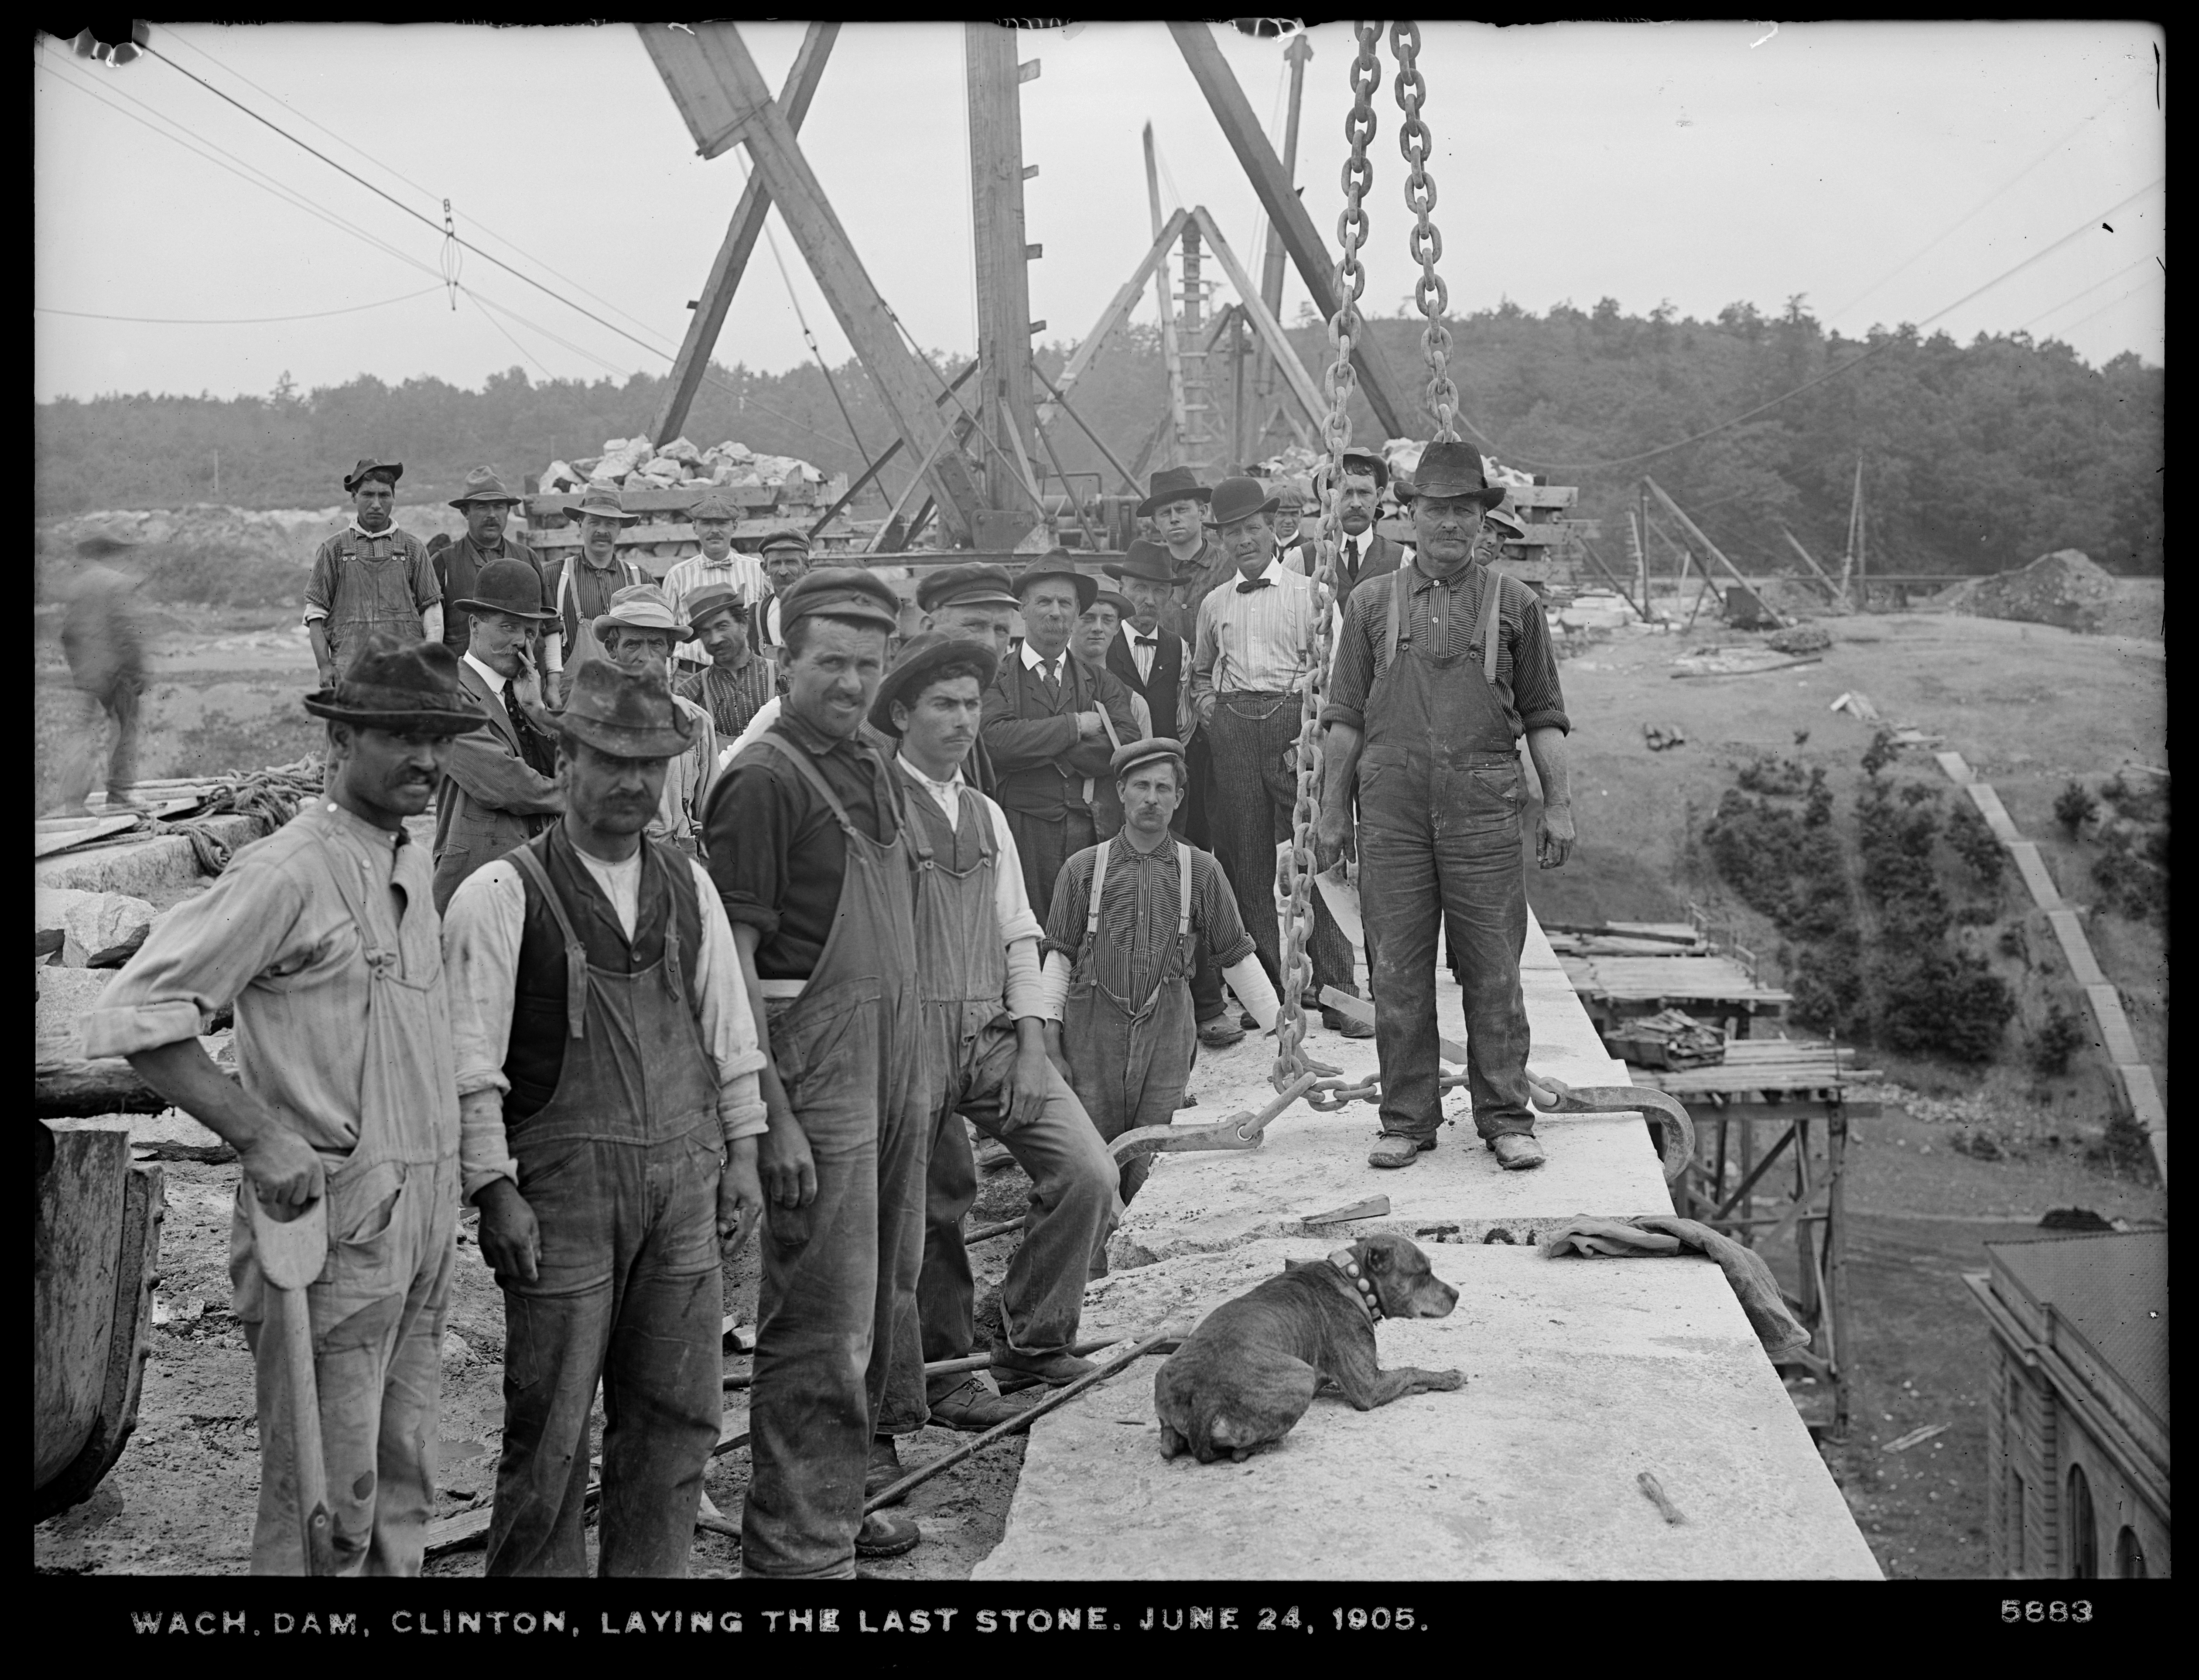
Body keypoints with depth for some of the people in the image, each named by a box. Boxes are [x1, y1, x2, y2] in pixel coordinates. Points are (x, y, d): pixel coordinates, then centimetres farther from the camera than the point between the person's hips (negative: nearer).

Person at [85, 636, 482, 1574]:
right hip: (330, 1215, -8)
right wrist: (257, 1137, -21)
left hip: (422, 1218, 8)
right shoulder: (288, 873, -14)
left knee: (403, 1485, 17)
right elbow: (133, 1016, -16)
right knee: (324, 1496, 1)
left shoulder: (411, 865, 12)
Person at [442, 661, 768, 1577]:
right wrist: (495, 1191, -11)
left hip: (685, 1181, 5)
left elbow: (730, 1031, 15)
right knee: (550, 1426, 2)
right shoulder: (501, 894, -6)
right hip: (563, 1188, -5)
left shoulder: (688, 885, 10)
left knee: (674, 1417, 12)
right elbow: (472, 1061, -8)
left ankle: (649, 1572, 27)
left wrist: (741, 1155, 11)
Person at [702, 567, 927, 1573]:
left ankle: (837, 1503, 32)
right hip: (814, 1069, -9)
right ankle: (795, 1547, 8)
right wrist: (772, 1116, -20)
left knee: (874, 1311, 17)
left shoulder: (868, 767, 14)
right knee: (822, 1327, -3)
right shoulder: (764, 780, -12)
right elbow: (730, 961, -16)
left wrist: (909, 1075, 15)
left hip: (889, 1065, 9)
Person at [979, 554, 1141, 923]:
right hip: (1020, 833, -3)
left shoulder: (1103, 685, 14)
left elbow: (1126, 748, -2)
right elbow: (996, 741, -14)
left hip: (1090, 837, 3)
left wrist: (1037, 750, -7)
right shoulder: (997, 678, 4)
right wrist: (1075, 726, -8)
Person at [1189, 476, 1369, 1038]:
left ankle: (1336, 992, -3)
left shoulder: (1309, 593, 6)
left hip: (1293, 724, -4)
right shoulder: (1214, 605, 17)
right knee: (1245, 860, 2)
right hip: (1232, 733, 4)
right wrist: (1204, 700, 9)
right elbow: (1200, 670, 31)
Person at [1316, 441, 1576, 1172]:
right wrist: (1333, 810, 7)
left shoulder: (1514, 605, 10)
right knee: (1397, 971, 3)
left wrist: (1559, 805, 3)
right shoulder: (1373, 602, 12)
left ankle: (1506, 1119, 11)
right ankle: (1406, 1121, 13)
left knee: (1494, 972, 1)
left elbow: (1544, 716, 11)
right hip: (1392, 801, 1)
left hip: (1483, 802, -1)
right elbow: (1345, 717, 11)